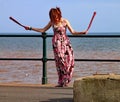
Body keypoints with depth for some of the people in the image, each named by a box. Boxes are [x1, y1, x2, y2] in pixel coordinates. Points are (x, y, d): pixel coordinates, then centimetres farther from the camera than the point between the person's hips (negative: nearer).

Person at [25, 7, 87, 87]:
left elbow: (72, 32, 5)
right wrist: (31, 28, 12)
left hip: (65, 42, 0)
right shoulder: (52, 22, 6)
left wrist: (82, 32, -7)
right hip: (57, 43, 0)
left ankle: (65, 81, 1)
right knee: (60, 60, -10)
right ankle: (61, 82, -5)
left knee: (69, 59, -10)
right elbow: (43, 30, 14)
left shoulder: (65, 21, 1)